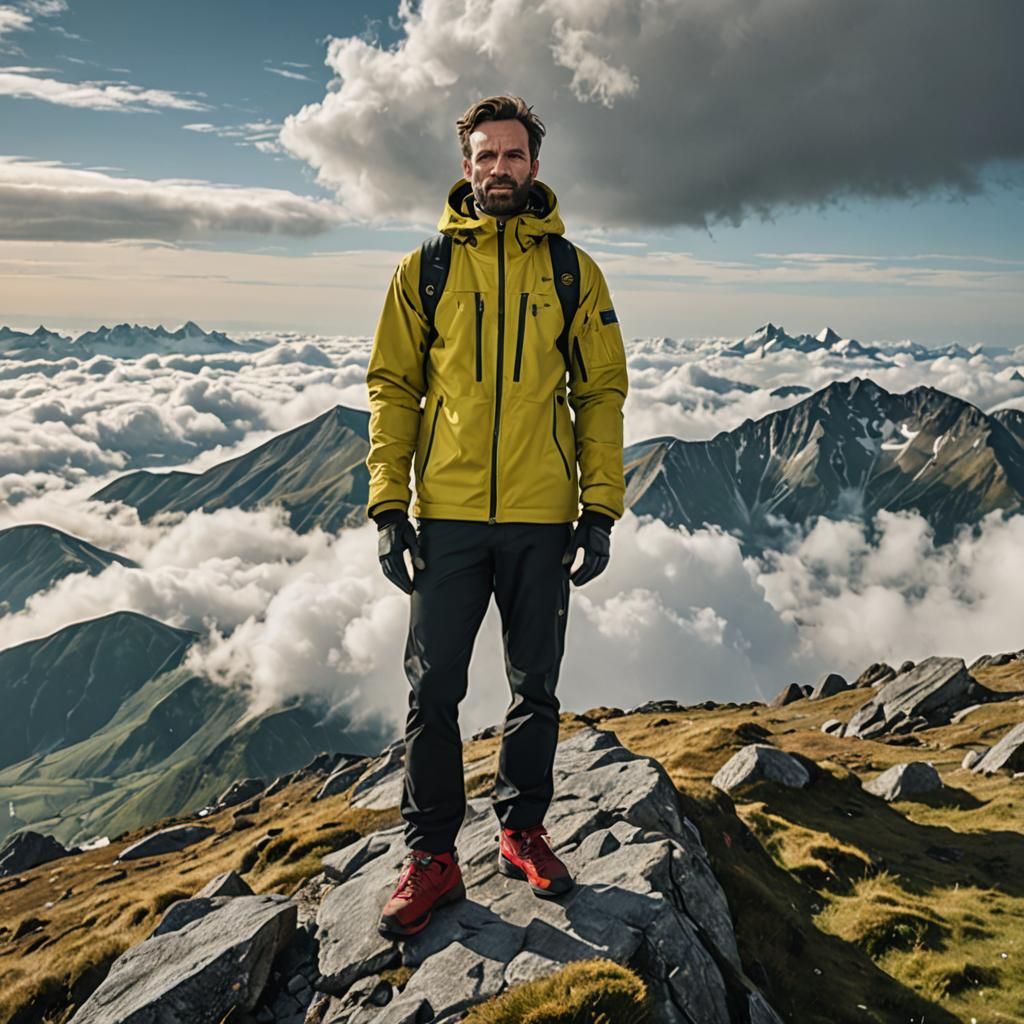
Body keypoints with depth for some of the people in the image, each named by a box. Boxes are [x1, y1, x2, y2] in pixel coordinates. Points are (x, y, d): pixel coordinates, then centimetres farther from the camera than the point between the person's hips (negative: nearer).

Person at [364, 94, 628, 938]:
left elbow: (602, 394, 5)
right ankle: (432, 856, 18)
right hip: (448, 517, 0)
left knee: (536, 688, 12)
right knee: (433, 691, 4)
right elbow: (393, 388, 4)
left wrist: (601, 510, -2)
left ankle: (523, 830, 30)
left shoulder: (573, 272, 5)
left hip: (542, 520, 1)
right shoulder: (426, 267, 5)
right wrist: (389, 506, -4)